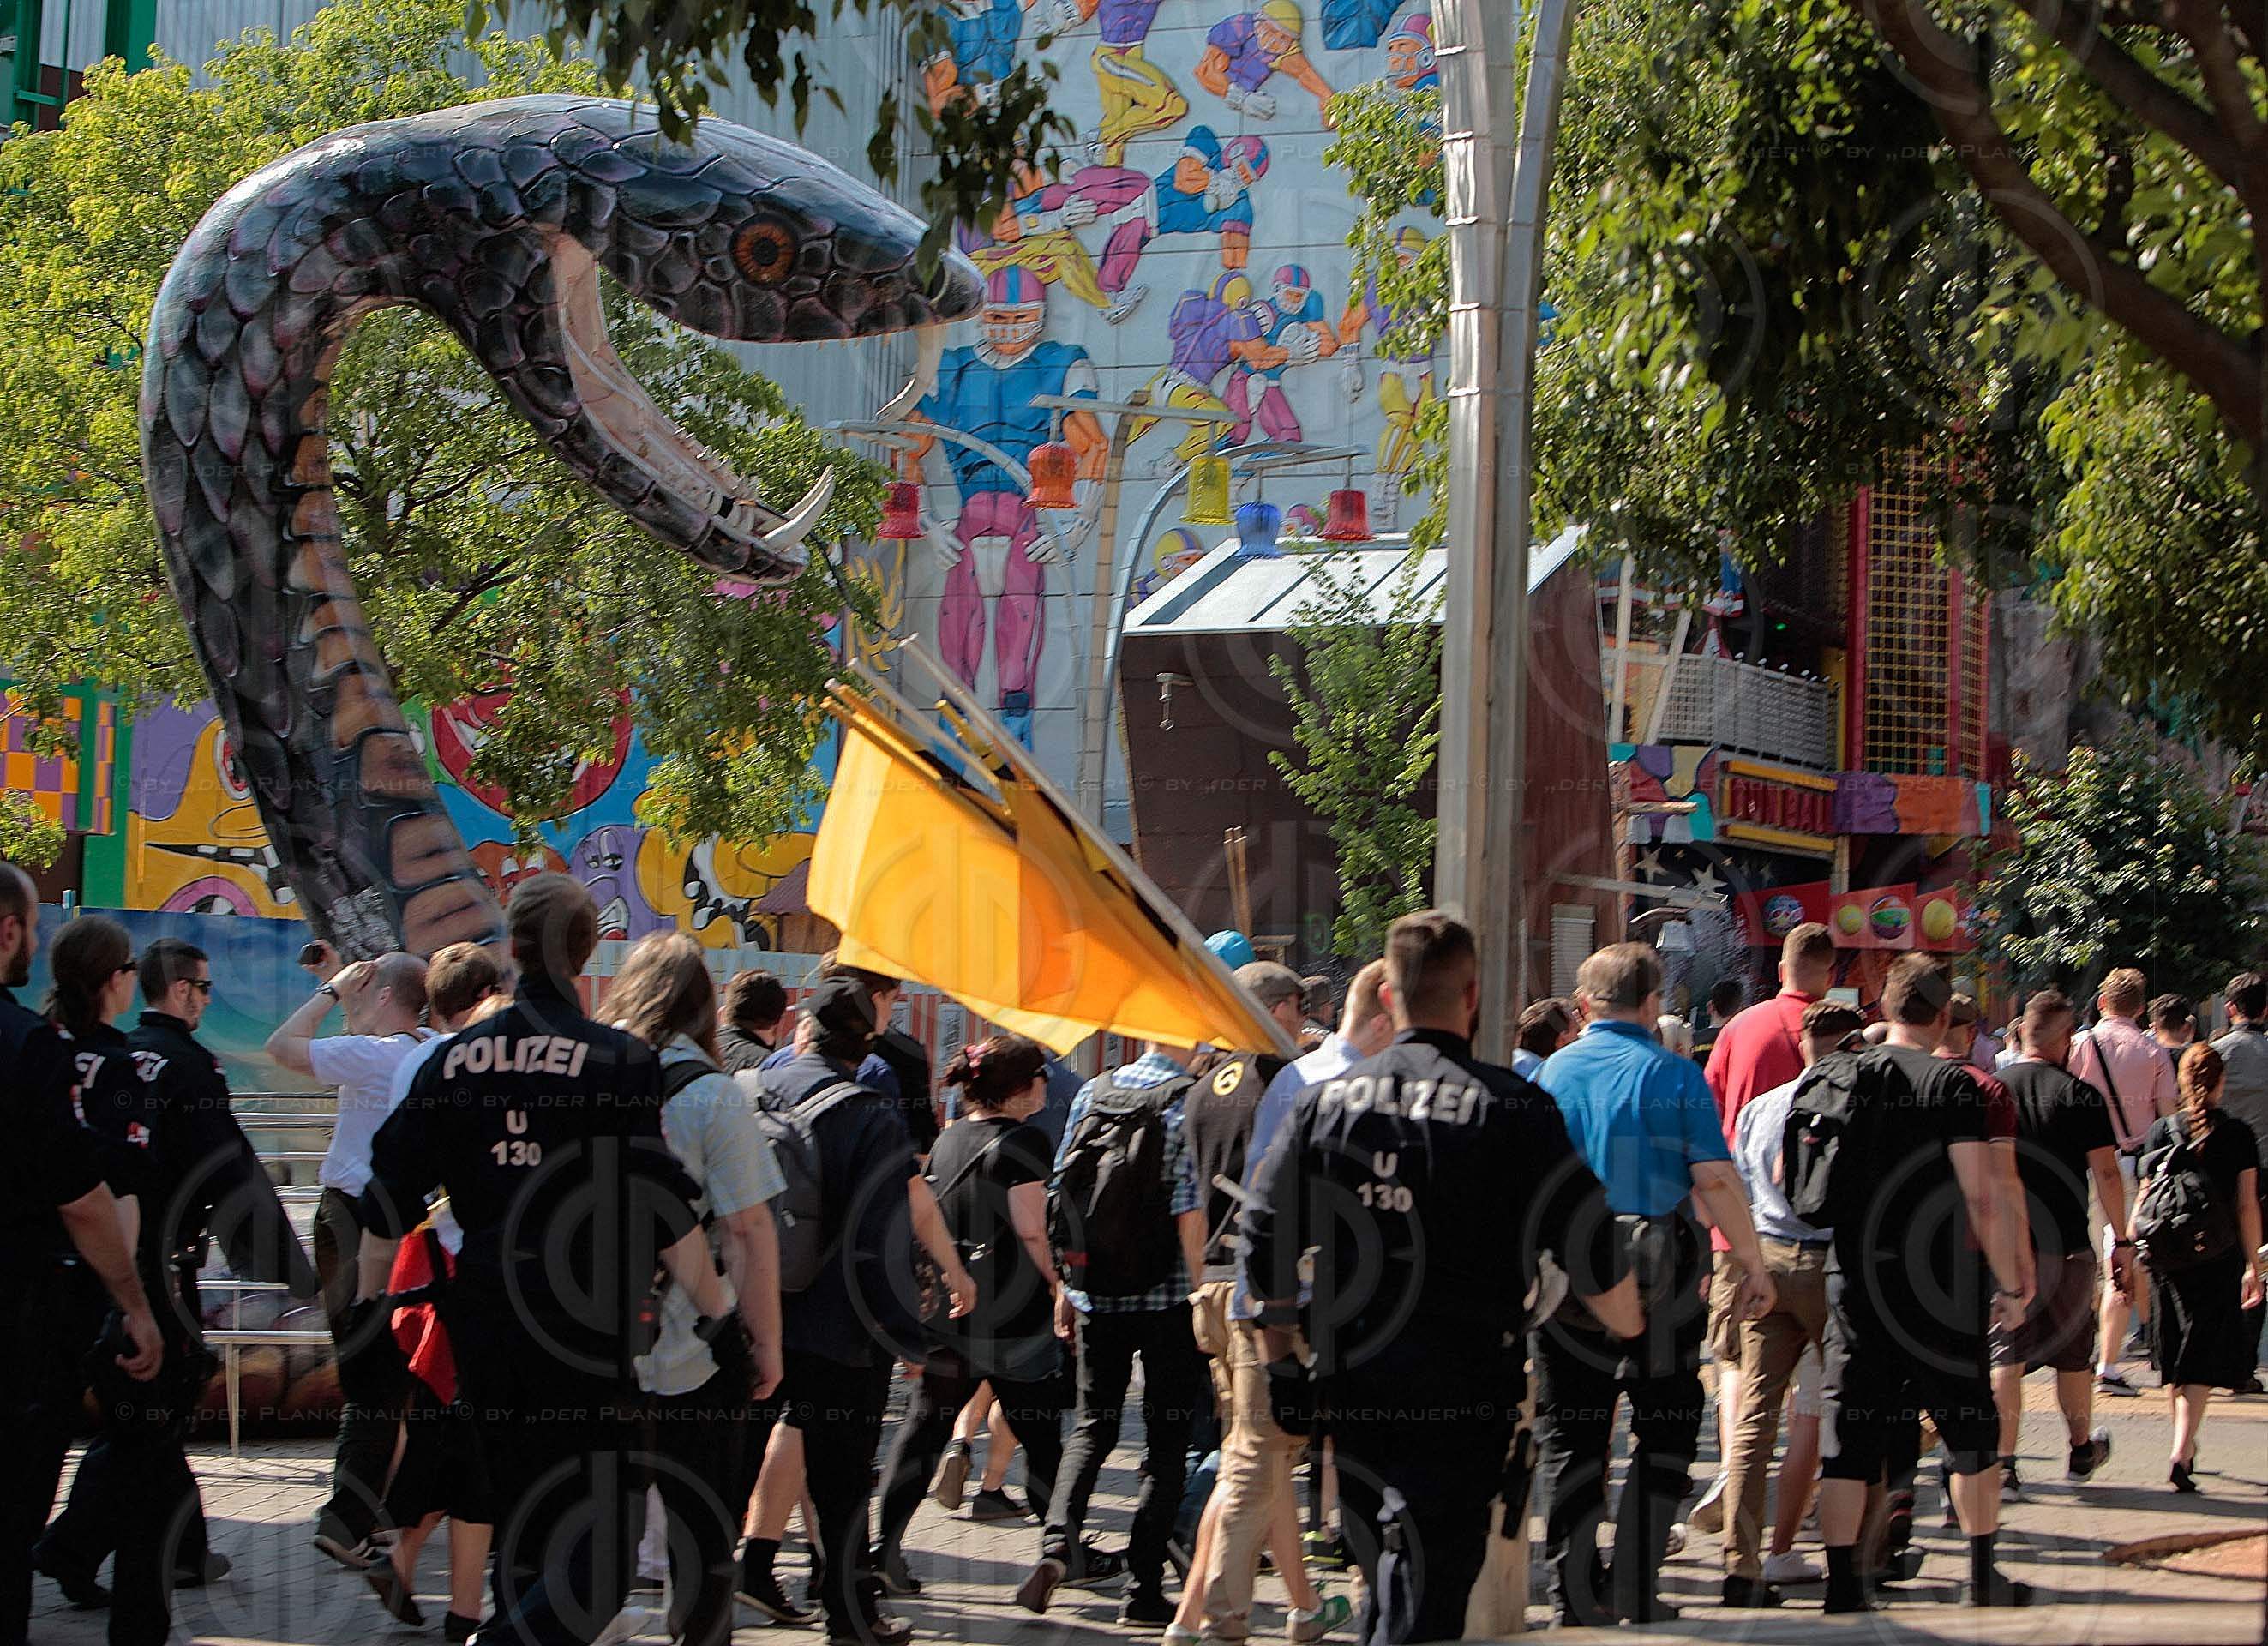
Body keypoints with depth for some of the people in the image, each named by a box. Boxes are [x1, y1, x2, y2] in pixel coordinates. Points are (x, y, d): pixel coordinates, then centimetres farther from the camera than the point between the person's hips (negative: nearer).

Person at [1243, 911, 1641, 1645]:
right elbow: (1594, 1256, -5)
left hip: (1349, 1391, 4)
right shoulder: (1513, 1109, -8)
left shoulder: (1325, 1101, 3)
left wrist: (1282, 1366, 16)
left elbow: (1266, 1245, 5)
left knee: (1385, 1579, 21)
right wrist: (1633, 1332, 13)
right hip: (1461, 1395, -4)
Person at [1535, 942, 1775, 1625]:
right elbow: (1714, 1178, -10)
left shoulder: (1549, 1072, 2)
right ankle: (1635, 1595, 6)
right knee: (1664, 1429, 10)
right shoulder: (1674, 1074, -4)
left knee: (1570, 1436, 8)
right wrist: (1752, 1263, -2)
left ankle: (1575, 1601, 7)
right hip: (1662, 1272, -2)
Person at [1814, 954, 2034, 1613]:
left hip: (1853, 1280, 3)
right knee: (1970, 1432, 11)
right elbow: (1980, 1196, -14)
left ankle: (1842, 1584, 1)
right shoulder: (1953, 1083, -8)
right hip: (1938, 1282, -3)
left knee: (1847, 1436, 4)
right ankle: (1982, 1577, 17)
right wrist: (2011, 1285, -6)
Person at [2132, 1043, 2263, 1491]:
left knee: (2174, 1356, 17)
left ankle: (2186, 1443, 30)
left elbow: (2144, 1197, 0)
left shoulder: (2161, 1131, 0)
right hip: (2219, 1259, -2)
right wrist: (2253, 1265, 0)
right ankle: (2182, 1454, -13)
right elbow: (2247, 1206, -5)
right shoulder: (2238, 1135, -5)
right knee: (2204, 1358, 0)